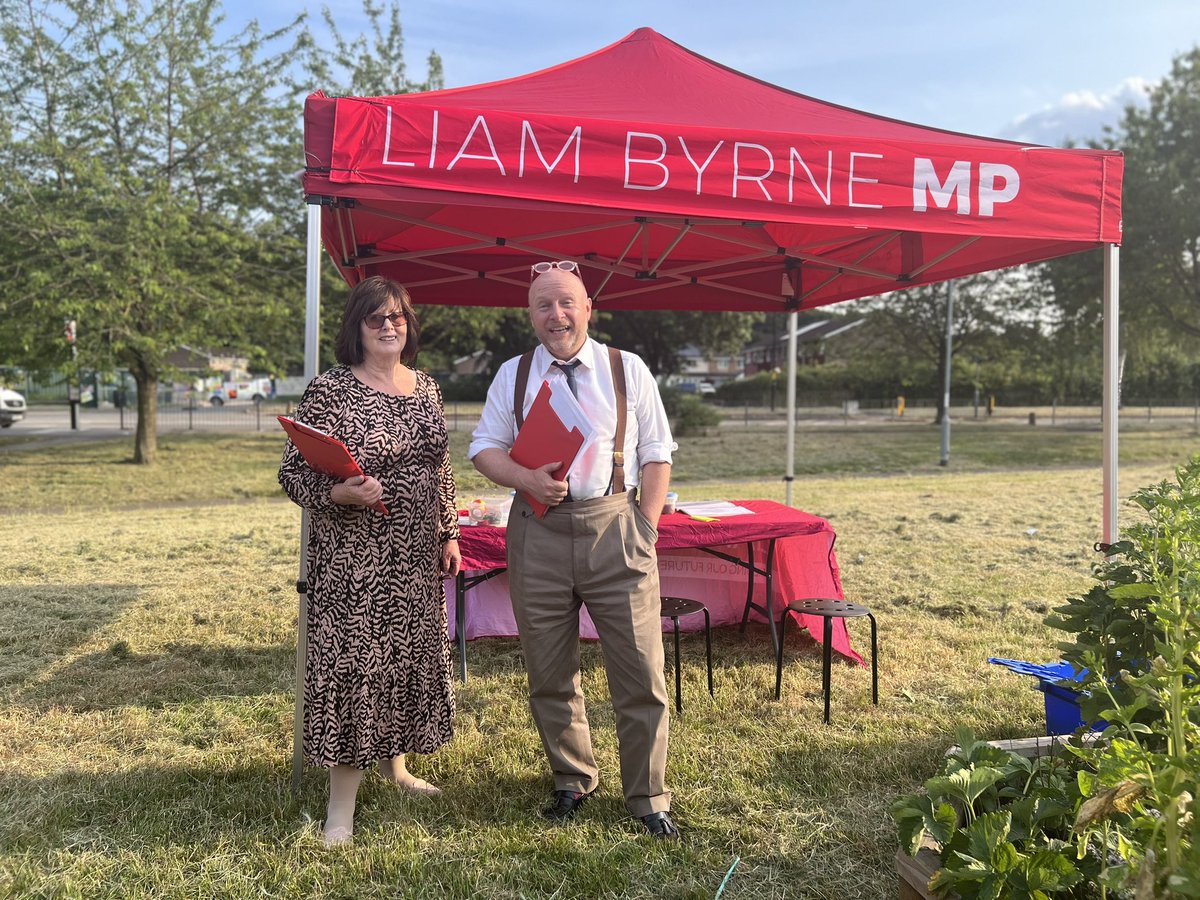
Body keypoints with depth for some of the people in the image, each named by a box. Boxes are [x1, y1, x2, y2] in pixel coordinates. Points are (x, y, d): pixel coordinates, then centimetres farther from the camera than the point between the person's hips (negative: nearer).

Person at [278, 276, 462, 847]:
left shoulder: (426, 388, 9)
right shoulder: (328, 390, -8)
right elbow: (292, 472, -8)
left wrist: (448, 533, 13)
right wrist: (339, 492, -26)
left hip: (416, 557, 6)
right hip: (352, 558, -6)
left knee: (411, 654, 14)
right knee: (349, 661, -3)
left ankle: (394, 763, 34)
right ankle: (342, 801, 10)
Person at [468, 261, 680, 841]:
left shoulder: (629, 370, 6)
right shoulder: (512, 375, 10)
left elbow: (656, 455, 6)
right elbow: (484, 448, 7)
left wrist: (646, 529, -3)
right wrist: (527, 479, -13)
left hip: (615, 528, -1)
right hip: (538, 532, 2)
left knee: (640, 672, 1)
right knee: (549, 674, 11)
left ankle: (648, 799, 18)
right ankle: (572, 781, 32)